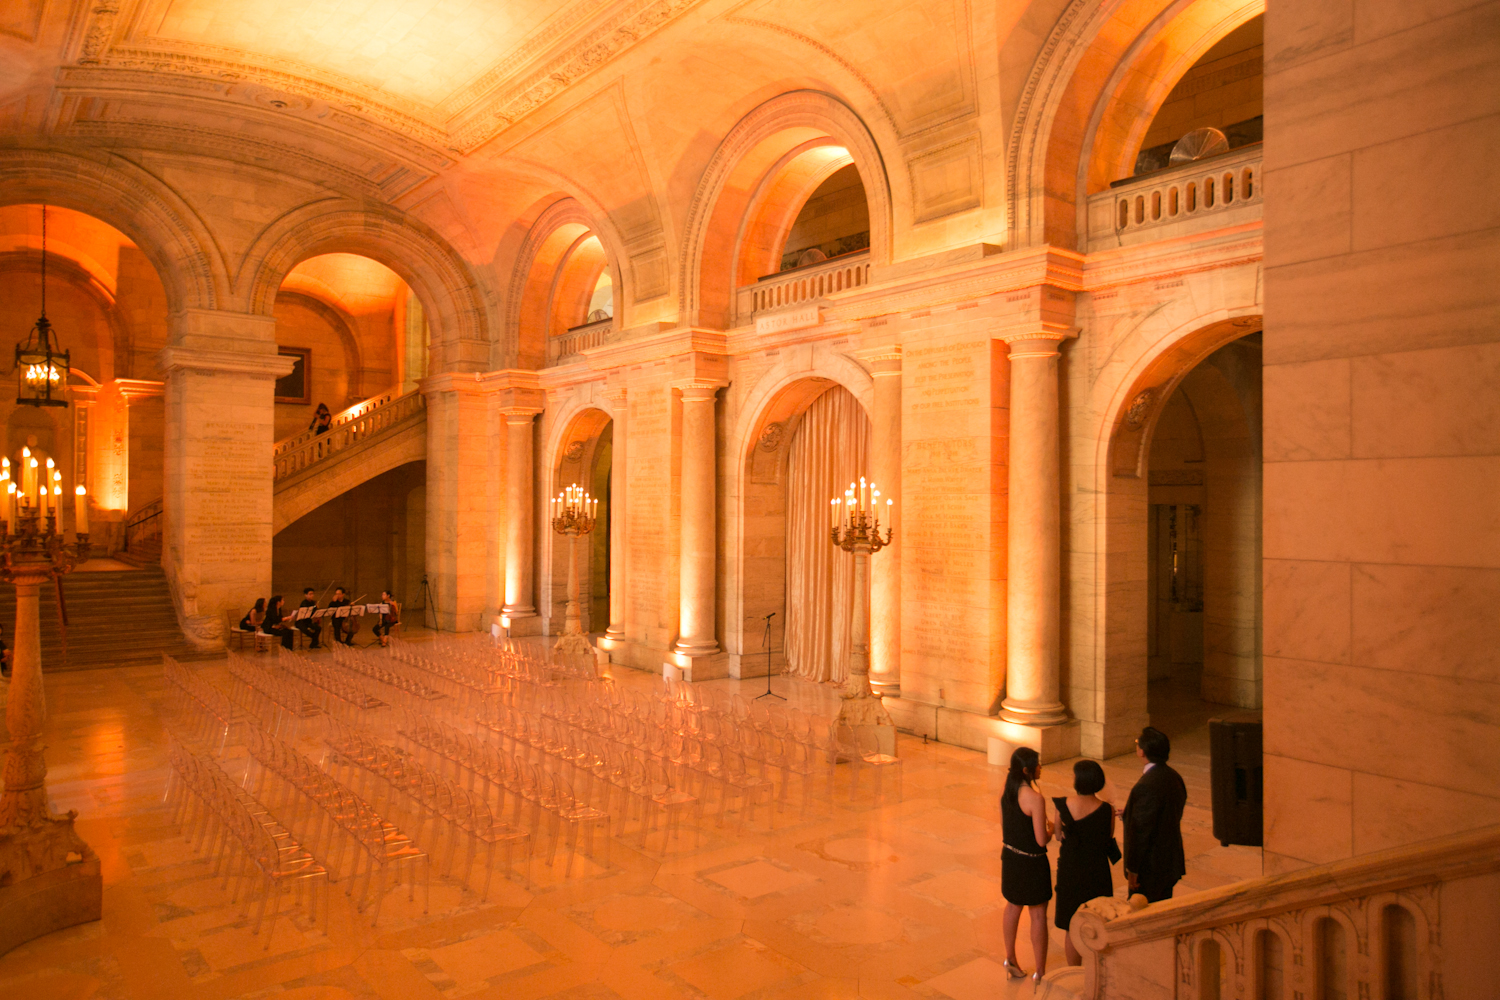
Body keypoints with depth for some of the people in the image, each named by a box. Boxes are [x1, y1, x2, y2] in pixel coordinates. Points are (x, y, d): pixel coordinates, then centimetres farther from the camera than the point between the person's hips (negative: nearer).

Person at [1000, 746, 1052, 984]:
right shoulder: (1035, 799, -27)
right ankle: (1040, 972, 22)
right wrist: (1051, 829, -2)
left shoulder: (1006, 792, -4)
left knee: (1013, 906, 24)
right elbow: (1041, 840, -22)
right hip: (1032, 862, -7)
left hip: (1010, 857, 7)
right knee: (1038, 915, 10)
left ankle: (1010, 958, 38)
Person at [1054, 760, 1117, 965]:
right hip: (1097, 872, 0)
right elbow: (1108, 841, -5)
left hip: (1070, 871, 1)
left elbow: (1059, 835, -4)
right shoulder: (1107, 810, -18)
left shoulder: (1063, 806, -18)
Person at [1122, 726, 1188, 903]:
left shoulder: (1146, 787, -28)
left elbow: (1140, 830, -23)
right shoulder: (1174, 777, 0)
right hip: (1170, 862, 9)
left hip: (1150, 868, -9)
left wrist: (1132, 868, -15)